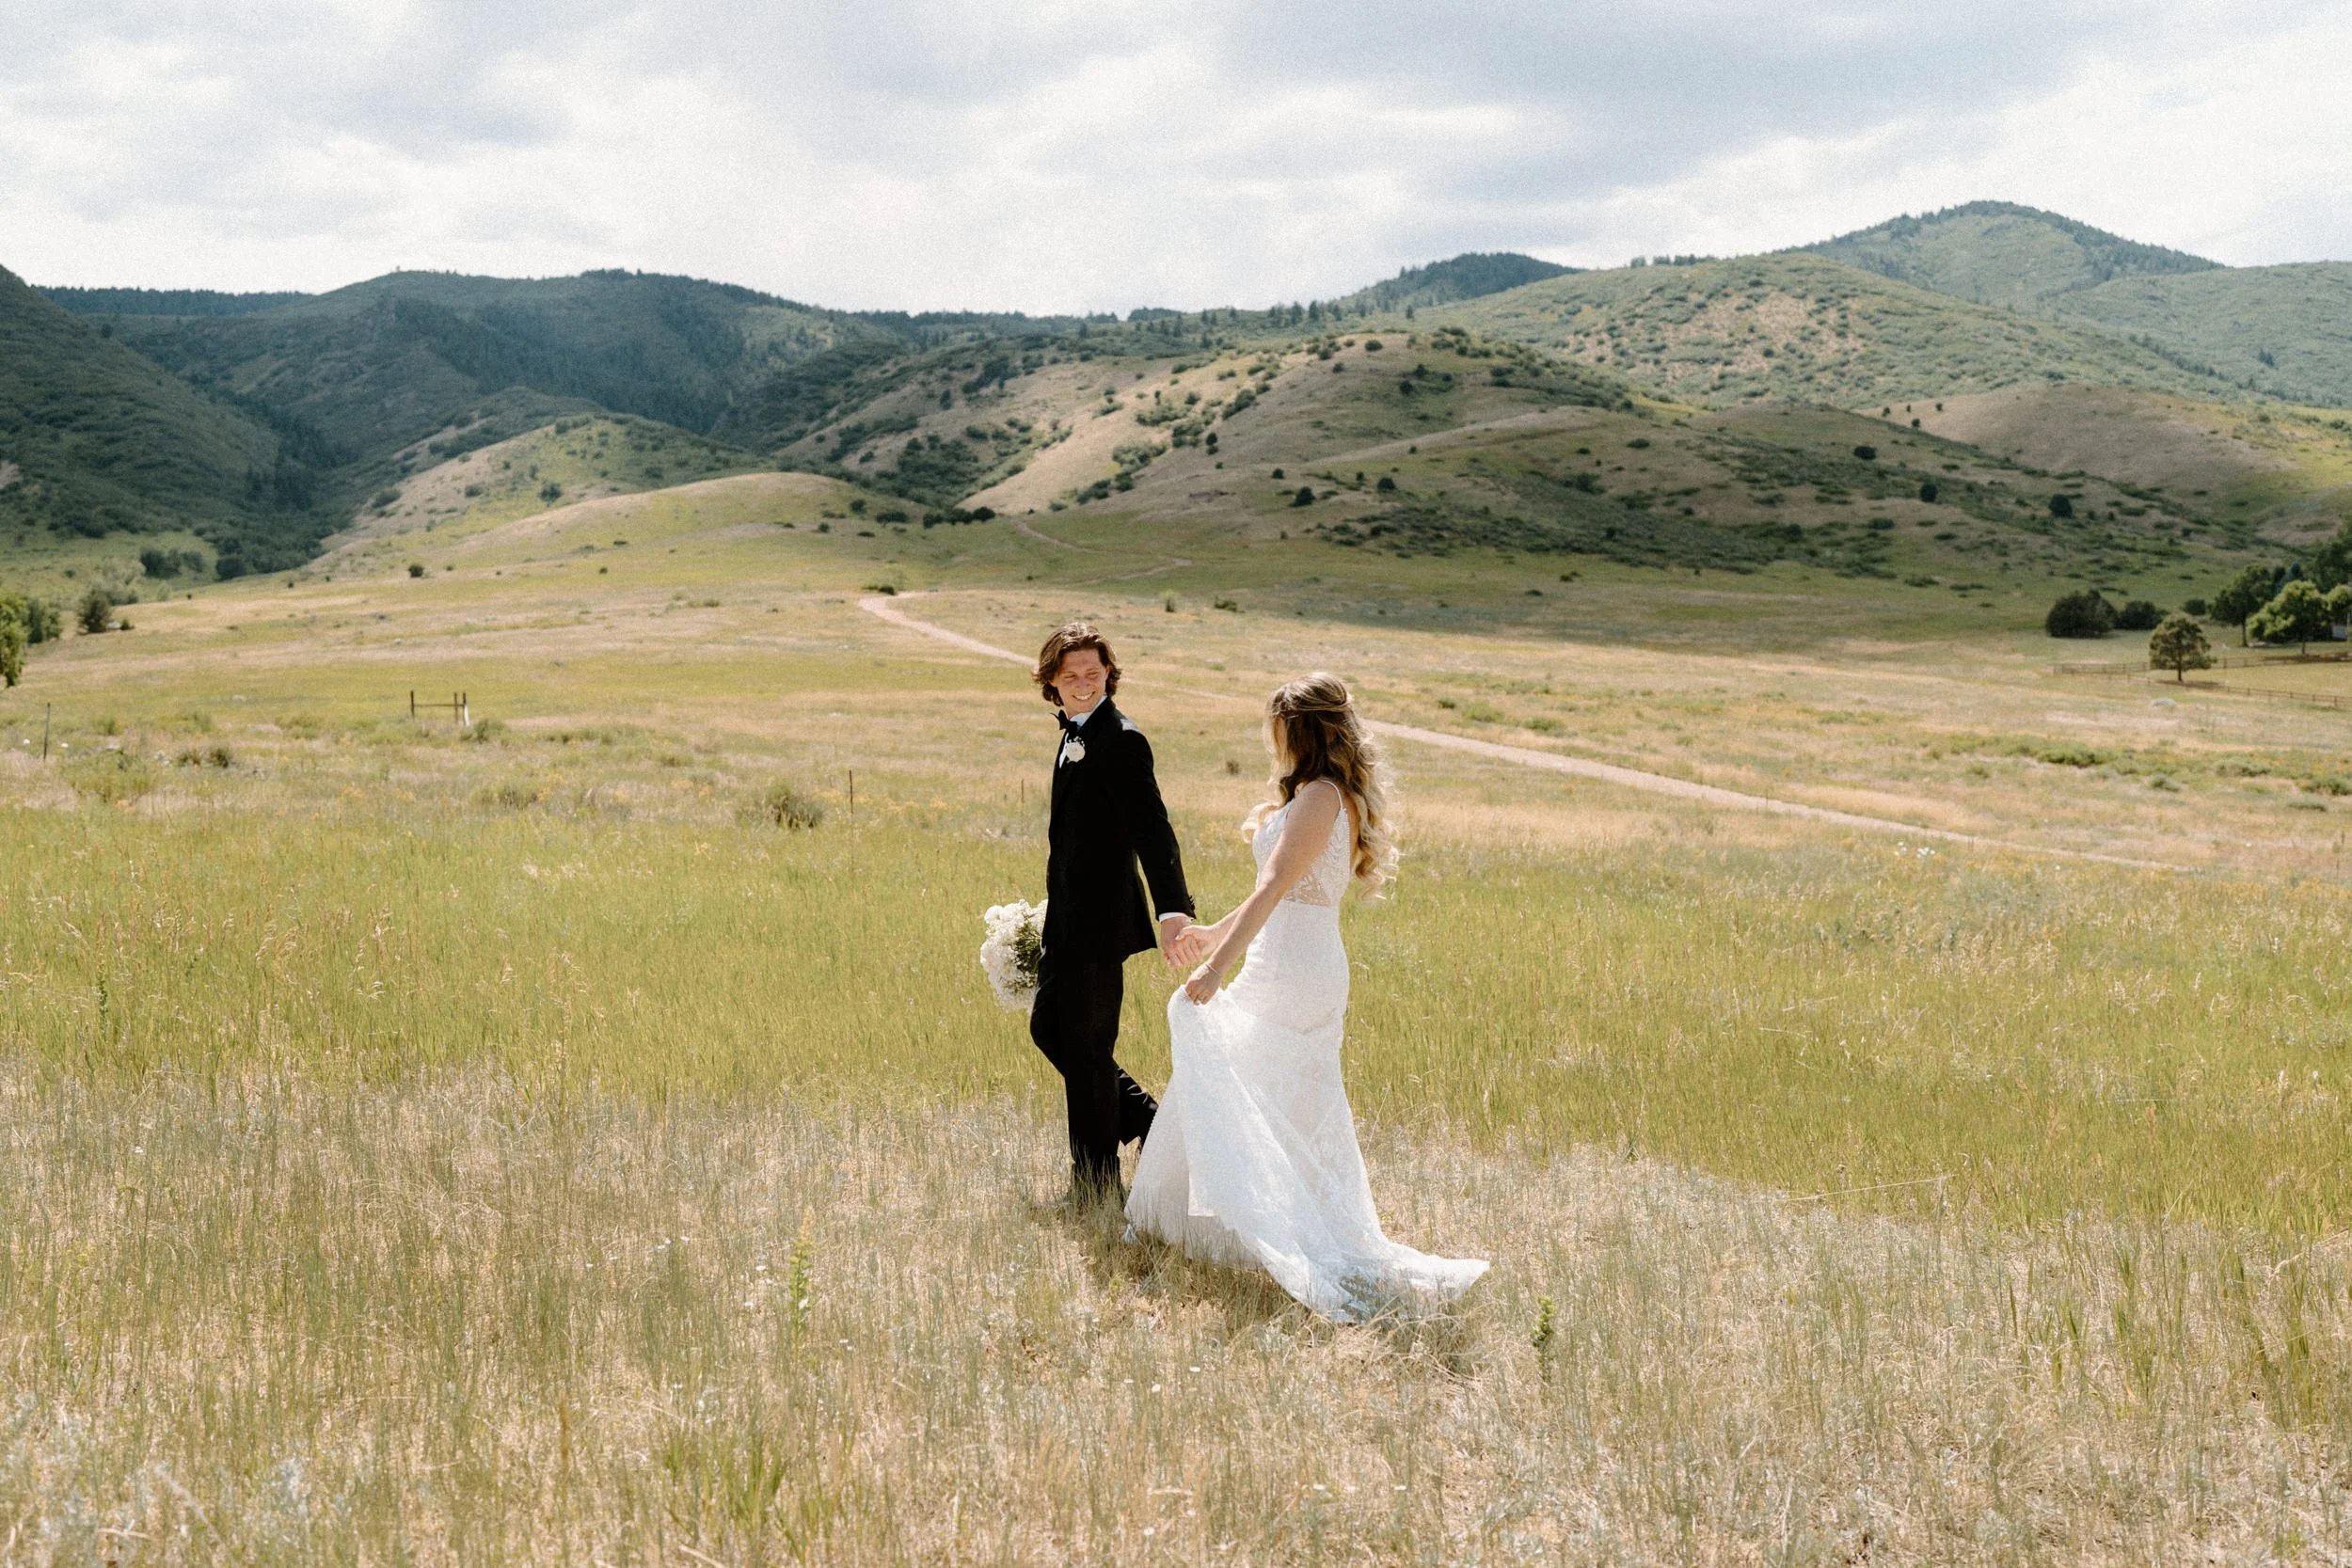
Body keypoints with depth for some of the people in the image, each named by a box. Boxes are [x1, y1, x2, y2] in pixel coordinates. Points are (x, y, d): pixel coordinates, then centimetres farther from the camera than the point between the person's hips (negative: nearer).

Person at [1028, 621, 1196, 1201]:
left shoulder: (1121, 741, -17)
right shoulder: (1074, 736, 12)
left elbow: (1152, 828, -27)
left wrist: (1172, 908, -38)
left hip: (1100, 919, -10)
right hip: (1067, 918, 10)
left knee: (1085, 1045, 0)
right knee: (1047, 1029, 17)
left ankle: (1095, 1185, 14)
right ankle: (1150, 1122, 27)